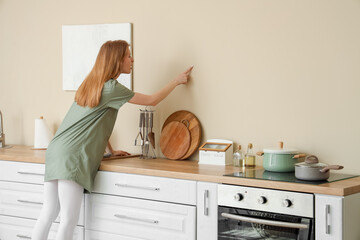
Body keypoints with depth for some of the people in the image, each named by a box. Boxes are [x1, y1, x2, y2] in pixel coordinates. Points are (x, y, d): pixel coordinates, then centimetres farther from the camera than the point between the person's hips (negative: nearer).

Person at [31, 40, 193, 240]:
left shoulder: (94, 83, 18)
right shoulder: (111, 88, -8)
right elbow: (152, 101, -1)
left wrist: (111, 150, 30)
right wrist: (177, 81, 11)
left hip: (56, 152, 9)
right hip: (72, 158, -9)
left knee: (48, 214, 9)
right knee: (69, 220, -6)